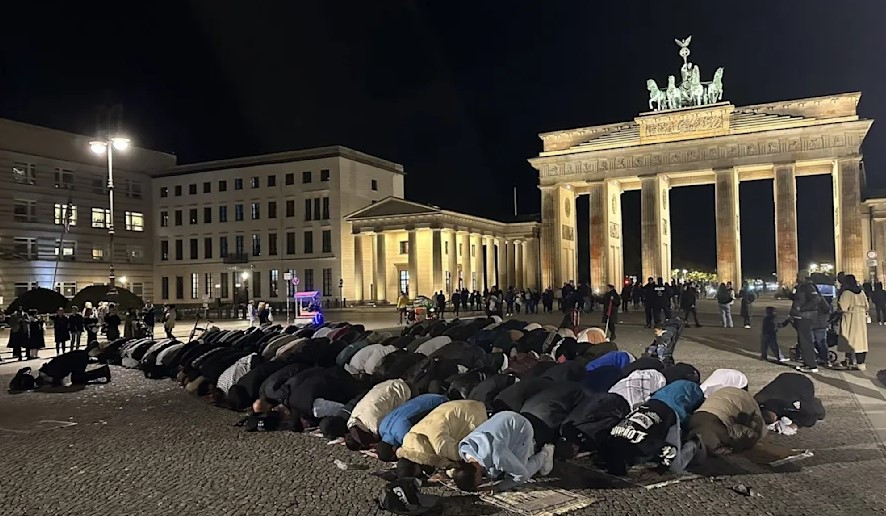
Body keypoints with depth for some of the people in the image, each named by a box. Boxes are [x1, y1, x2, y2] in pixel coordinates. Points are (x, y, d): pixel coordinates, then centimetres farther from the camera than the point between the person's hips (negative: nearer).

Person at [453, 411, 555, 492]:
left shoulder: (495, 455, -40)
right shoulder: (462, 449, -17)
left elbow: (522, 475, -25)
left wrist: (498, 487, -25)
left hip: (521, 428, -7)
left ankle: (544, 455, 14)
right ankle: (528, 448, 27)